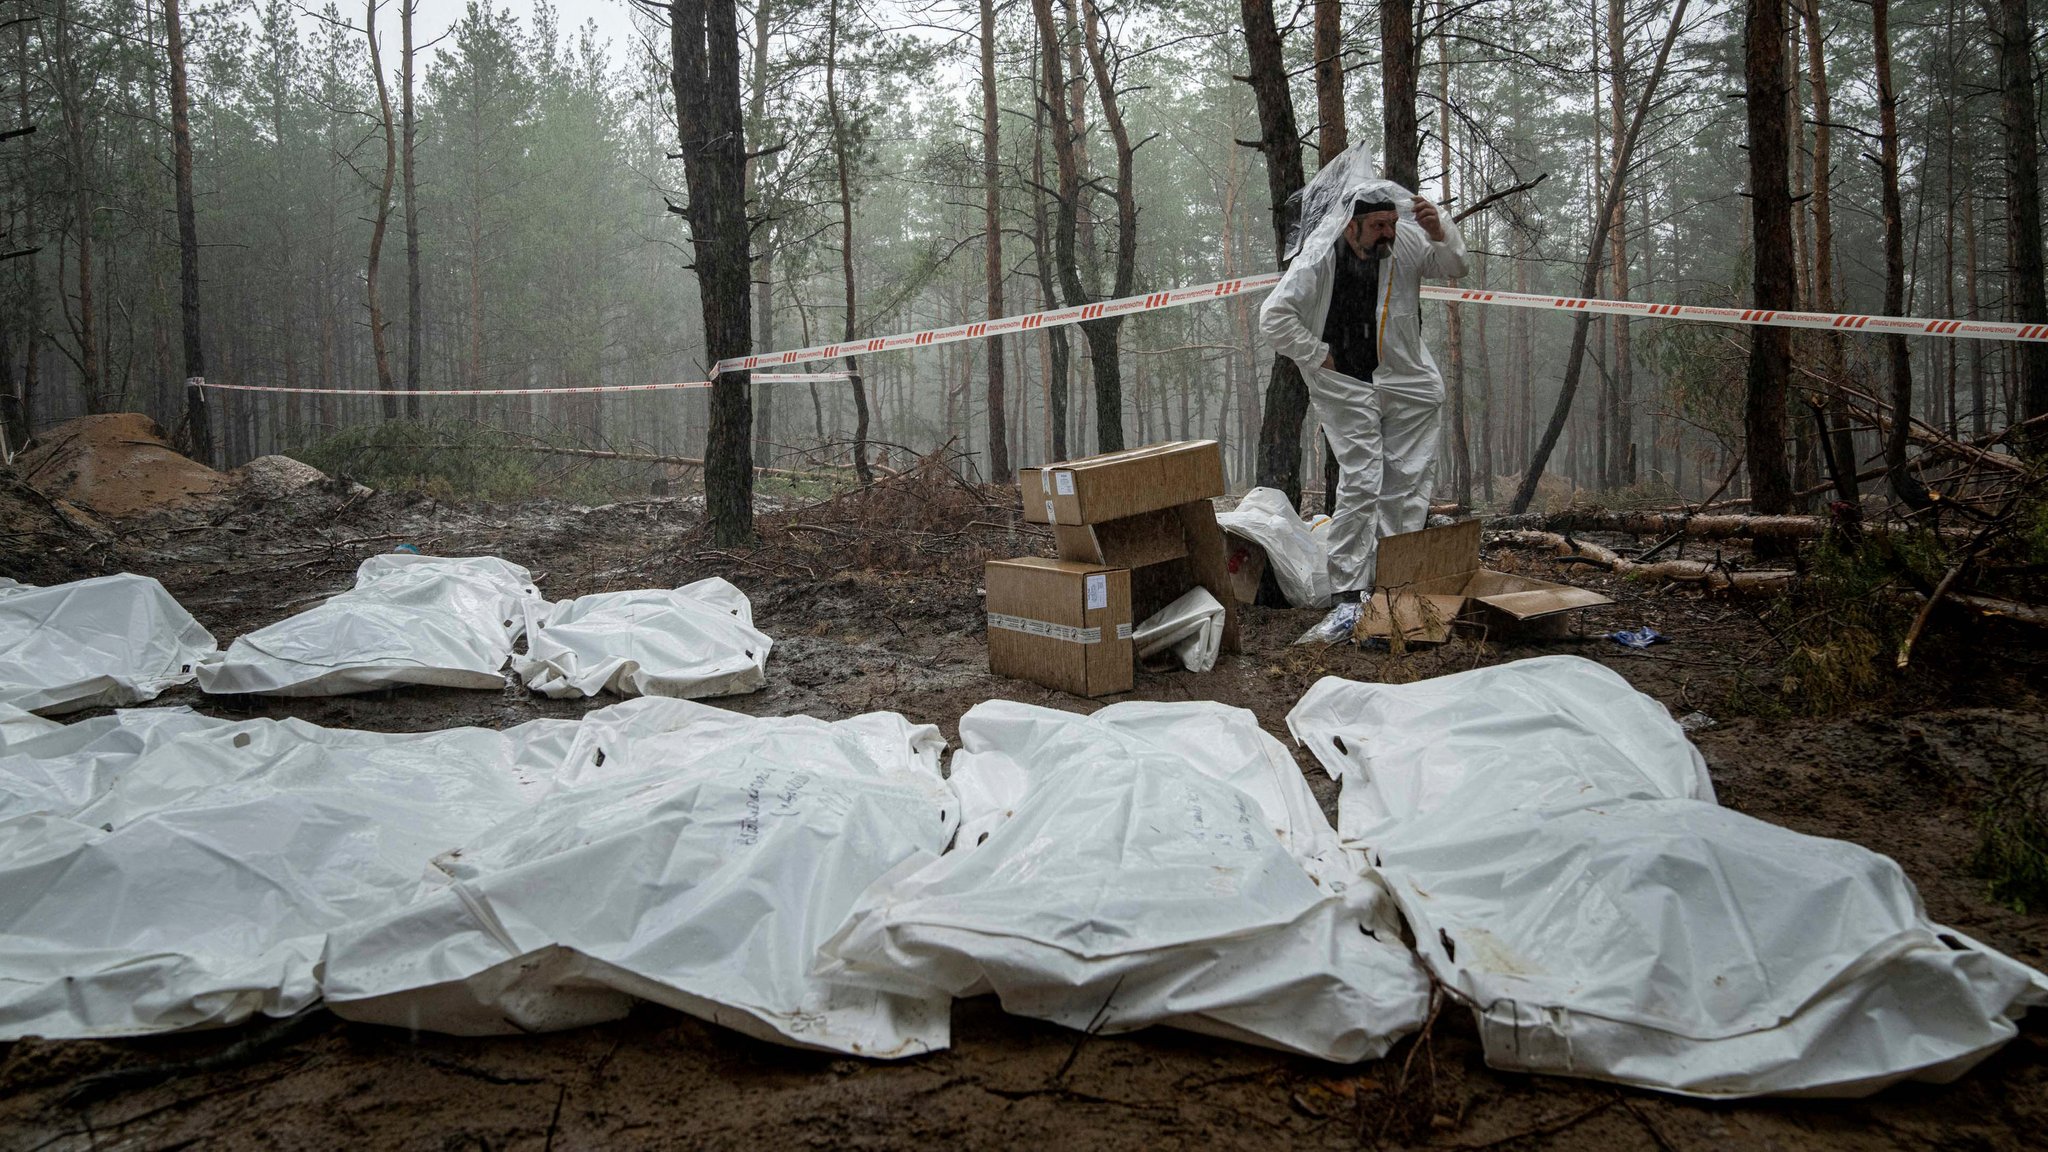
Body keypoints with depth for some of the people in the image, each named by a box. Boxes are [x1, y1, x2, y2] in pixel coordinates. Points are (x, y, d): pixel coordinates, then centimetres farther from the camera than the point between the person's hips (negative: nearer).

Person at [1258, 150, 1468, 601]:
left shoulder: (1405, 243, -6)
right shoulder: (1319, 259, -16)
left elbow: (1453, 265, 2)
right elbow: (1273, 317, -15)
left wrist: (1440, 233, -19)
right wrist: (1320, 357, -12)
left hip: (1408, 385, 4)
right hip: (1347, 389, -4)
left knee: (1407, 482, 6)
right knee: (1360, 483, -9)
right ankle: (1348, 586, -4)